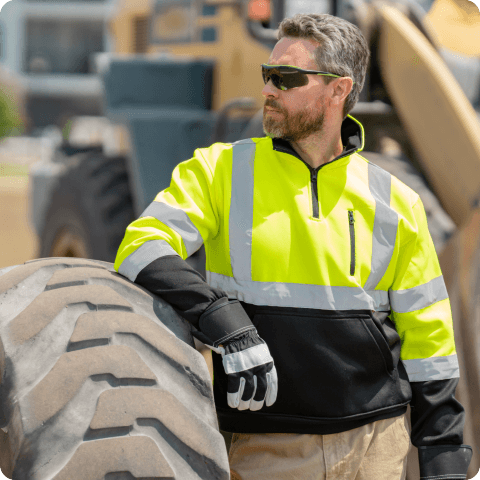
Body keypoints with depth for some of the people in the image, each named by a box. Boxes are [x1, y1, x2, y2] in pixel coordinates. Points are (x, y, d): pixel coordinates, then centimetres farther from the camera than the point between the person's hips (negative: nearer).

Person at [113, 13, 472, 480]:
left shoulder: (394, 203, 5)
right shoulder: (220, 170, 2)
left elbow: (427, 337, 8)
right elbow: (142, 248, -11)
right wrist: (225, 324, -25)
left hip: (374, 442, 1)